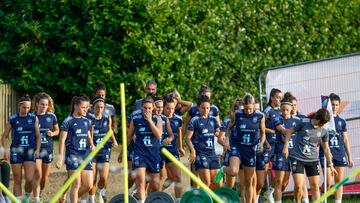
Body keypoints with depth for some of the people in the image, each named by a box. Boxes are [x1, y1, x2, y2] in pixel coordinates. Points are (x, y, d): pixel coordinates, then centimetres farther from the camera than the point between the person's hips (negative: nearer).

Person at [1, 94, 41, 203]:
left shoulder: (33, 118, 4)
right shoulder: (12, 119, 0)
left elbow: (38, 136, 9)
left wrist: (37, 149, -3)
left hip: (30, 152, 0)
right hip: (16, 152, 0)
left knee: (29, 179, -10)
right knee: (17, 180, 2)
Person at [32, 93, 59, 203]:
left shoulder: (51, 116, 1)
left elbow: (57, 130, 13)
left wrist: (52, 133, -9)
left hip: (48, 148, 2)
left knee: (45, 176, 11)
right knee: (37, 174, -15)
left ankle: (40, 193, 36)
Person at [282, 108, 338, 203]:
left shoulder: (323, 131, 1)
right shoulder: (304, 122, -9)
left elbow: (326, 148, 12)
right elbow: (290, 132, 2)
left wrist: (331, 165, 14)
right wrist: (286, 147, -4)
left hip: (313, 160, 3)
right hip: (297, 158, -3)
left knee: (315, 186, 3)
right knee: (298, 185, -13)